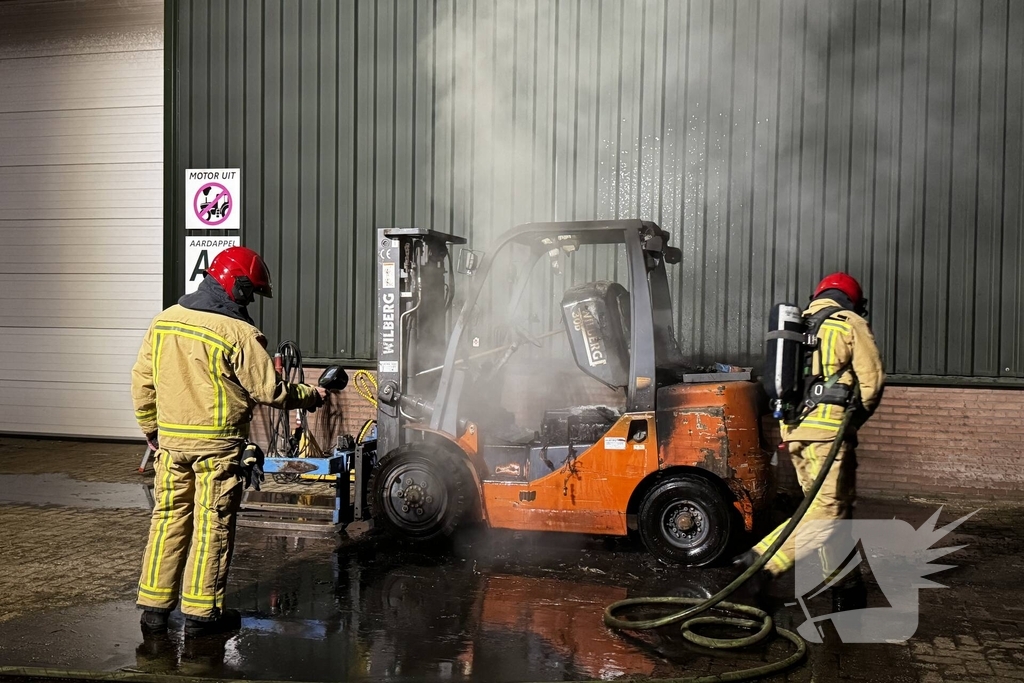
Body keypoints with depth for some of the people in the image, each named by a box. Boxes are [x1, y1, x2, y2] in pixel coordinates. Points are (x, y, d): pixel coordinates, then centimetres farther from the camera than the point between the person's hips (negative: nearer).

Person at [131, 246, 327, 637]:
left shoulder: (164, 321, 5)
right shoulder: (240, 334, -15)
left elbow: (142, 381, 10)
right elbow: (270, 391, -11)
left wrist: (151, 428, 21)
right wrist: (312, 396, 5)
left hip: (170, 439, 6)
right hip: (217, 443, -6)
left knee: (168, 517, 13)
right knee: (212, 524, 4)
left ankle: (153, 607, 17)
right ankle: (201, 612, 11)